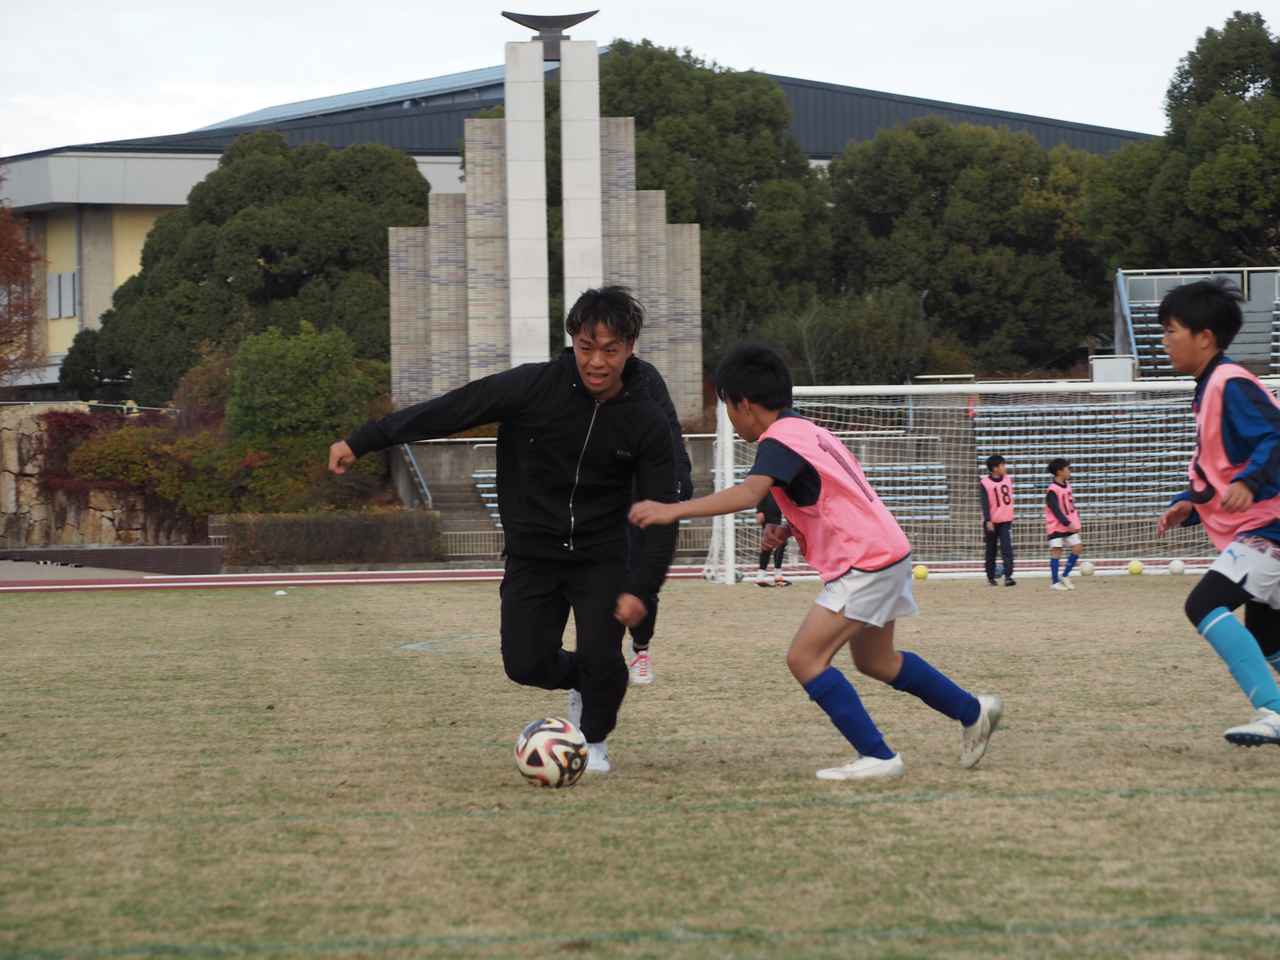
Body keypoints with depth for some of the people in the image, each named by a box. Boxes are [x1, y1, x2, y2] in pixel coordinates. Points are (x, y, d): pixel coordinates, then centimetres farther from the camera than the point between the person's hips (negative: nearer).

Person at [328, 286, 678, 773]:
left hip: (600, 559, 0)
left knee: (602, 661, -14)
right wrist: (360, 441, -12)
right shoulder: (535, 387, -16)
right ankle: (580, 679, 31)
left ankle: (594, 741, 19)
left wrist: (642, 588, -18)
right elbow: (449, 410, -12)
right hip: (531, 556, 0)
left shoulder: (646, 423, -12)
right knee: (526, 665, -6)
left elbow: (661, 513, -8)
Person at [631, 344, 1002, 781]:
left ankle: (876, 756, -11)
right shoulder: (808, 430, 14)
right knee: (874, 660, 26)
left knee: (804, 658, -11)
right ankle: (974, 712, 39)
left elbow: (749, 492, -34)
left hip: (865, 563, -10)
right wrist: (789, 530, 7)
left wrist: (673, 510, -41)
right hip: (888, 551, 10)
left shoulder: (779, 441, -16)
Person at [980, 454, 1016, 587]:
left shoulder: (1008, 479, 4)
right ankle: (991, 577, 22)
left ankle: (1008, 576, -19)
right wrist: (988, 521, -23)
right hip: (991, 522, -2)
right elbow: (984, 504, -15)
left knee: (1007, 548, -13)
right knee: (991, 550, 10)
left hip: (1005, 521, 2)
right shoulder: (984, 483, -10)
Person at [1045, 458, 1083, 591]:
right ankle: (1054, 582, 1)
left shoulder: (1067, 485, 8)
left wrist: (1076, 518, 13)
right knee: (1056, 551, -5)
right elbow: (1056, 510, -22)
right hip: (1056, 526, -8)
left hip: (1070, 525, 8)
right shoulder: (1052, 490, -18)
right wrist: (1068, 523, -26)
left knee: (1078, 548, 4)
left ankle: (1064, 576, 14)